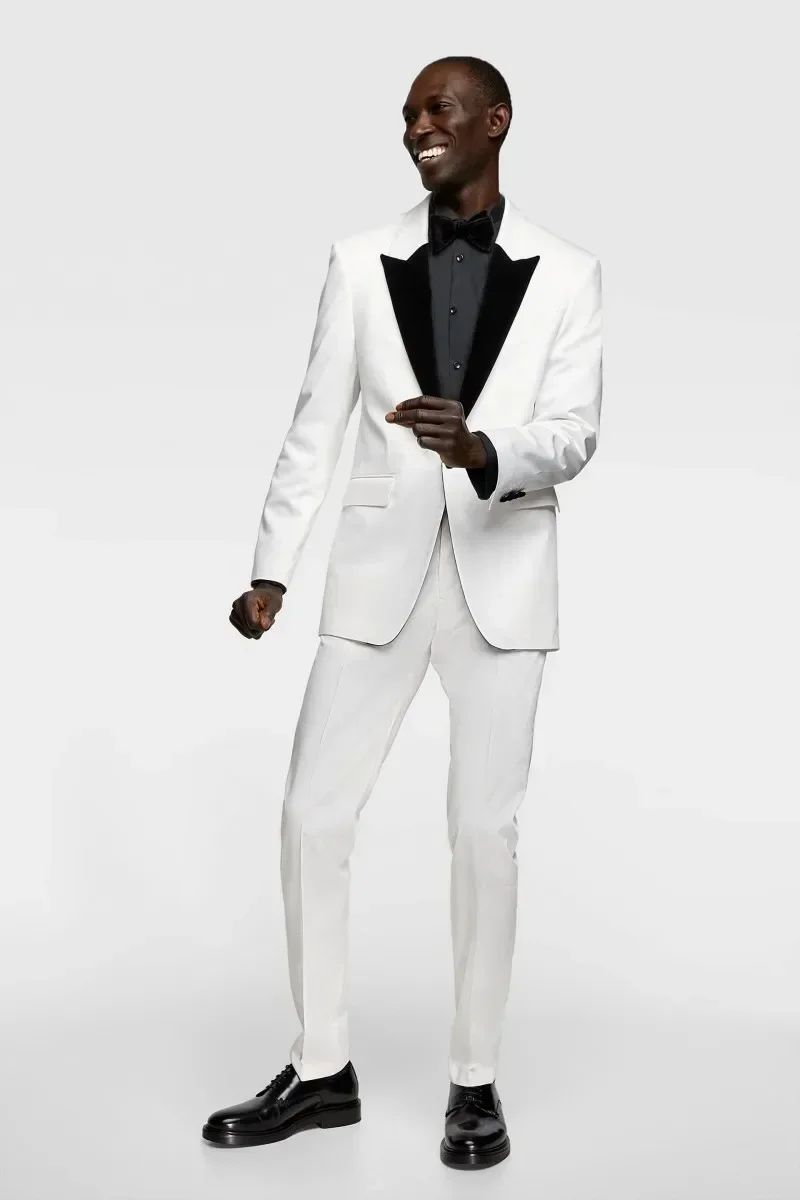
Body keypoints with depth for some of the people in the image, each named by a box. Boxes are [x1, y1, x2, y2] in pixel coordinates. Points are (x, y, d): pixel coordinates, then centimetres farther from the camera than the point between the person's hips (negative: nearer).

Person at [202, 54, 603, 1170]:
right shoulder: (362, 261, 4)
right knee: (312, 816, 1)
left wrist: (481, 450, -28)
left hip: (500, 579, -2)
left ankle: (475, 1081, 17)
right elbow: (316, 425, 5)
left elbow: (573, 435, -7)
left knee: (484, 830, 2)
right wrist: (272, 568, 0)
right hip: (379, 575, 2)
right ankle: (322, 1070, 17)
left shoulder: (564, 272, 0)